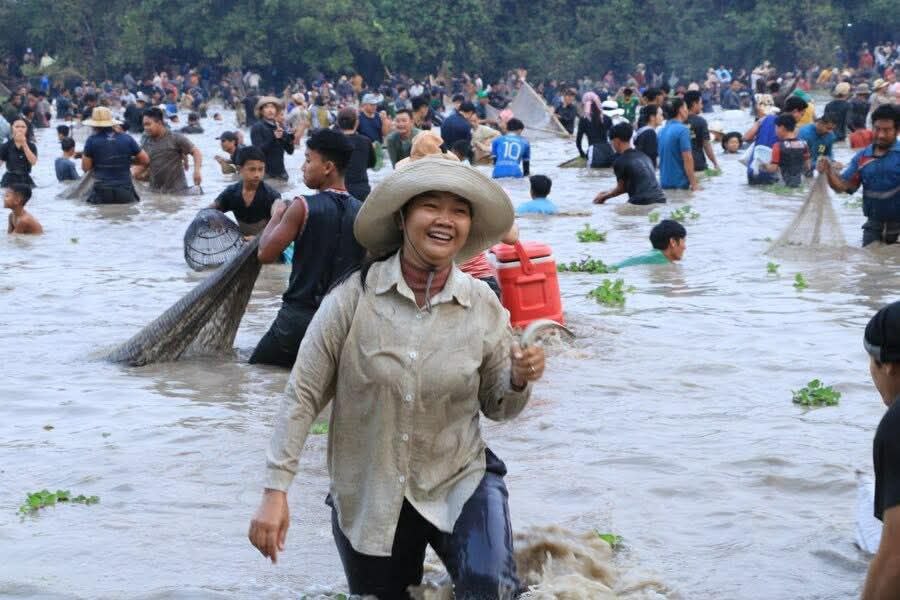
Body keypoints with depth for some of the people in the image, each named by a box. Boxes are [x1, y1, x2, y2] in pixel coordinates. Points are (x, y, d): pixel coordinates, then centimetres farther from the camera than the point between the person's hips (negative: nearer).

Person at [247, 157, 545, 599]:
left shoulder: (483, 306, -7)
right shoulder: (353, 298, -14)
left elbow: (497, 408, 4)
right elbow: (303, 396, -9)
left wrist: (519, 380, -17)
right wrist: (276, 491, -14)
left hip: (459, 482, 0)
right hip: (365, 495, 0)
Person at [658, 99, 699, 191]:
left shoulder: (661, 131, 11)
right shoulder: (682, 130, -13)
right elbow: (687, 158, -18)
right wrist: (693, 183, -14)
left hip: (664, 183, 8)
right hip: (680, 183, -8)